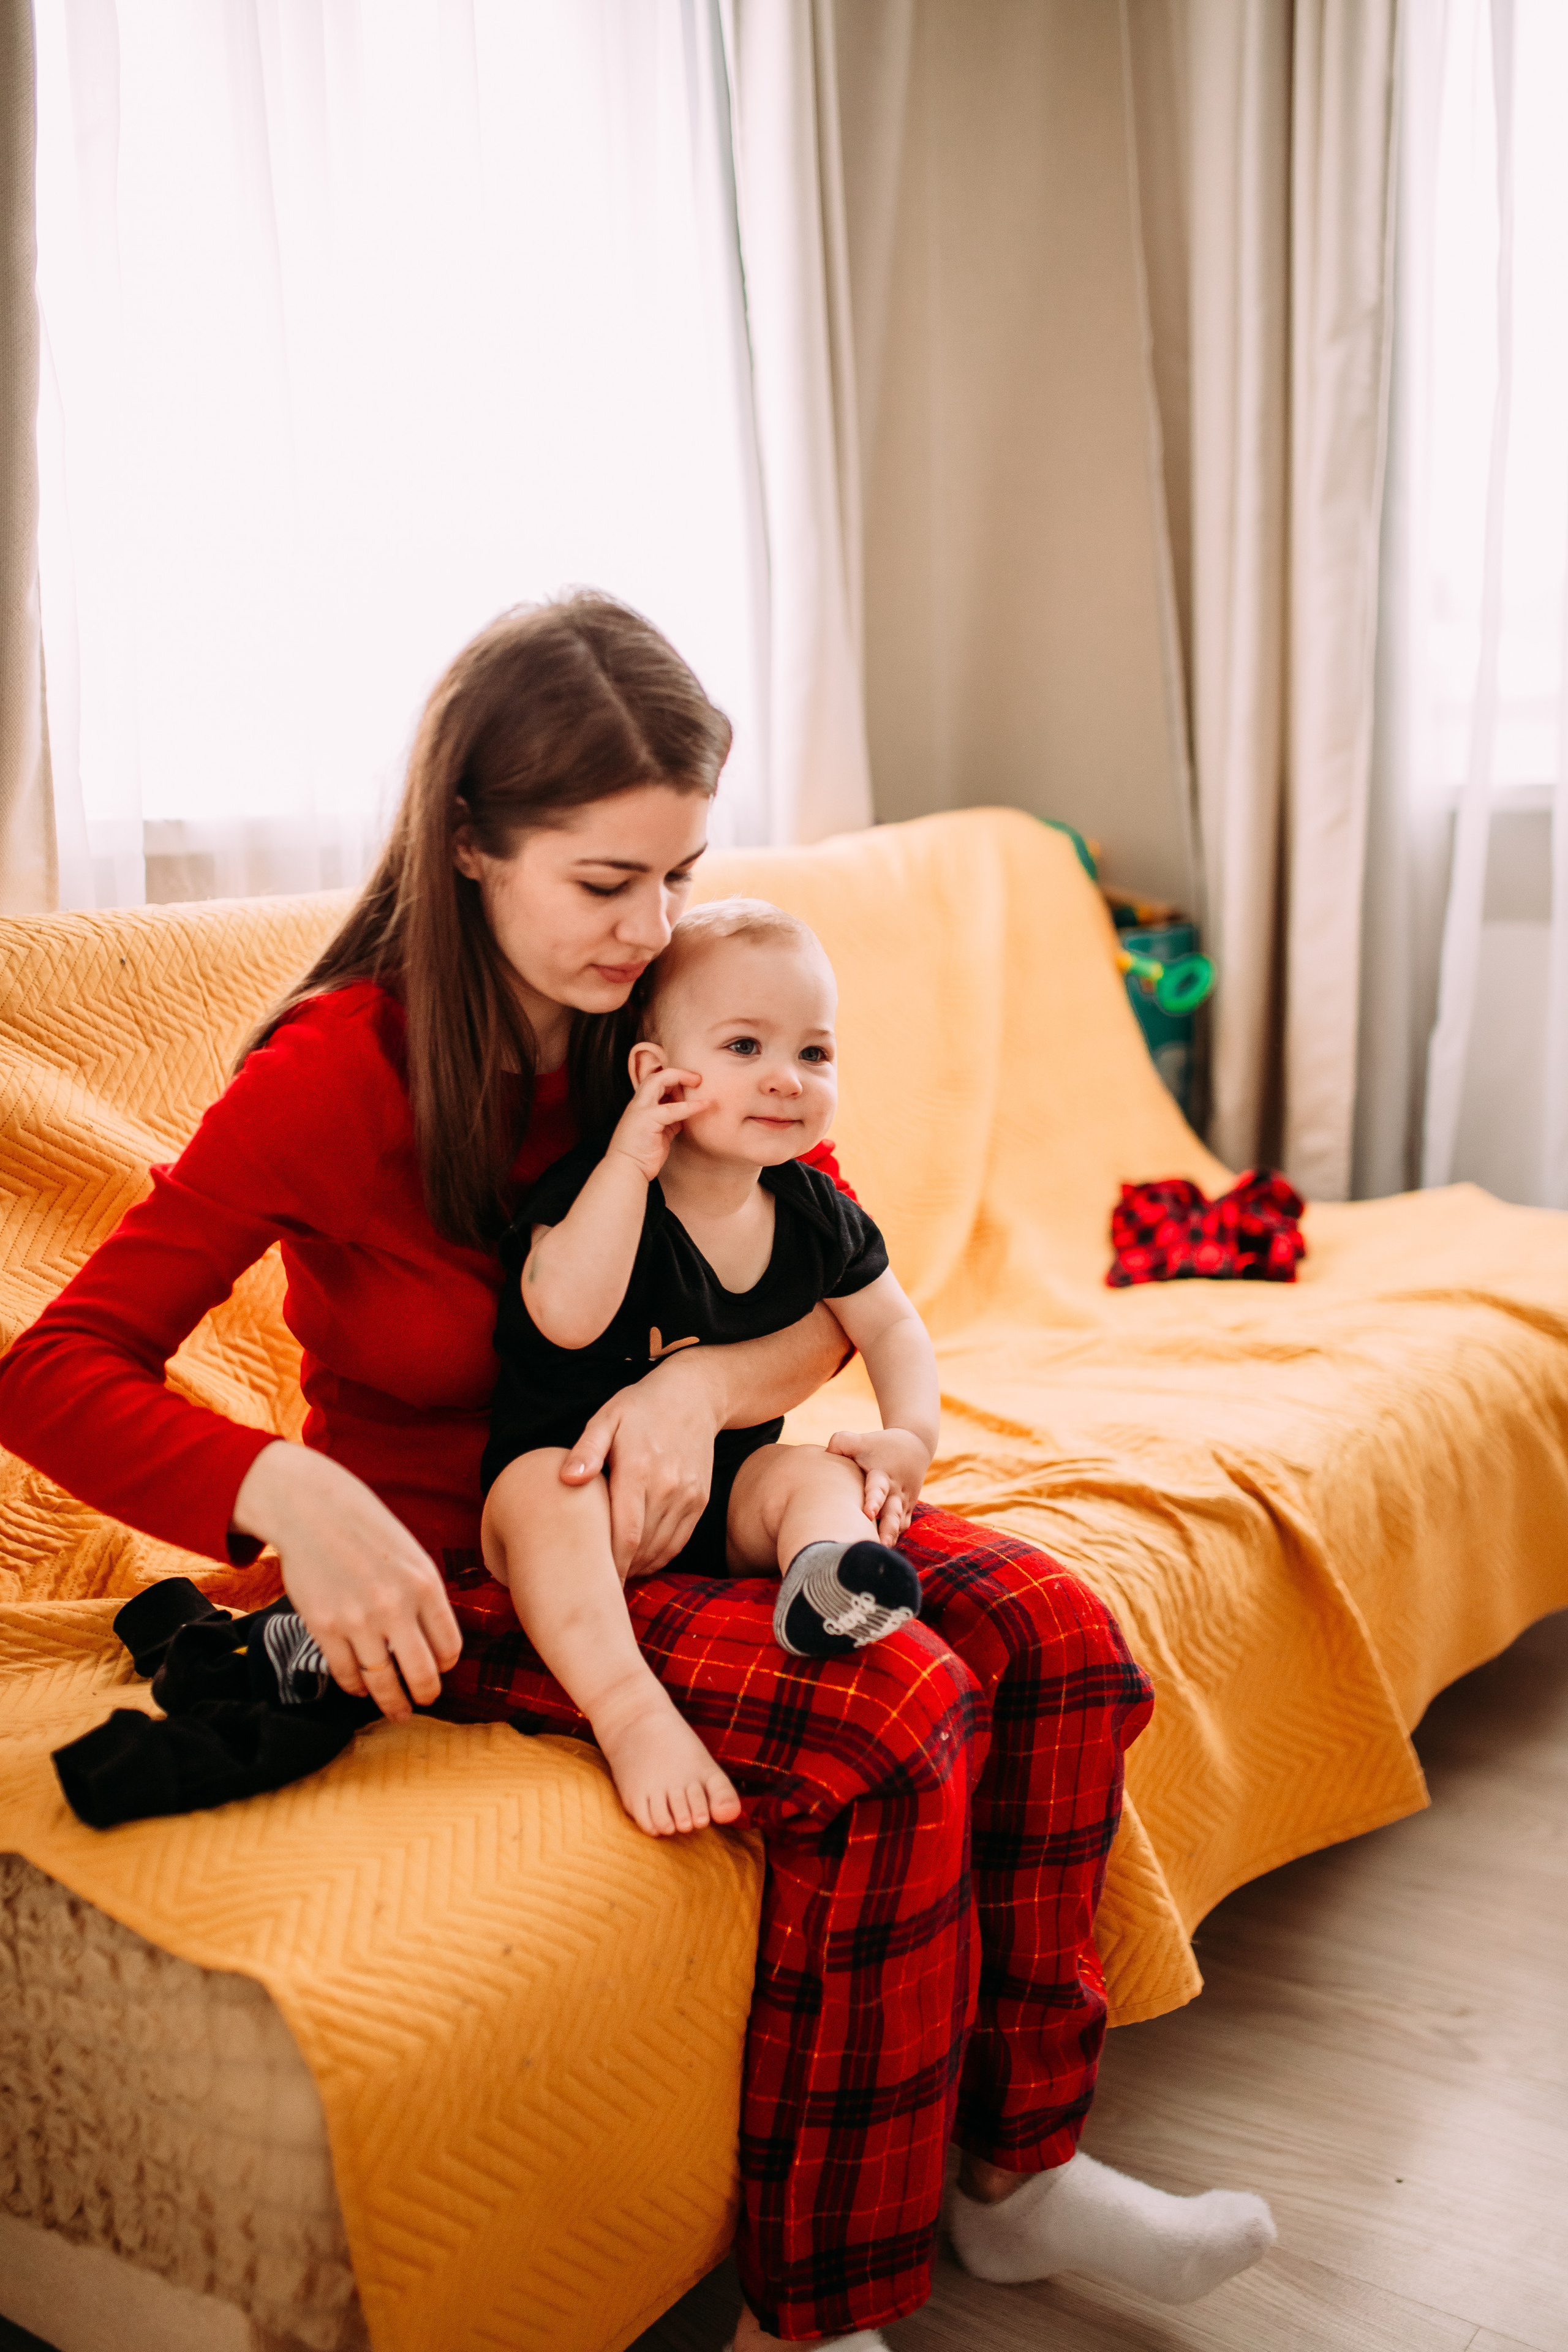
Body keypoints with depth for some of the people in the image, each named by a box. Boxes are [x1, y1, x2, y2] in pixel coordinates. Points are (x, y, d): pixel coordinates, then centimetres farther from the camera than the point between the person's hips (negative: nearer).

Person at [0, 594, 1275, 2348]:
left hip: (666, 1497, 6)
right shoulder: (336, 1073, -19)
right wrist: (289, 1494, -39)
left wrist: (701, 1384, -21)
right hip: (454, 1569, -6)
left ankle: (1020, 2166, 6)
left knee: (1059, 1643, -11)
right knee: (897, 1715, -27)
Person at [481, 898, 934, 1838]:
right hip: (579, 1470, -4)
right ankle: (632, 1711, -46)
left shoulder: (816, 1216, 0)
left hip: (726, 1487, 4)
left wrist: (910, 1434, -6)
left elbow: (892, 1327, 13)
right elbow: (565, 1315, -35)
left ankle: (831, 1571, -54)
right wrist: (631, 1161, -35)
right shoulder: (598, 1188, -17)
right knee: (548, 1499, -34)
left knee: (817, 1474, -22)